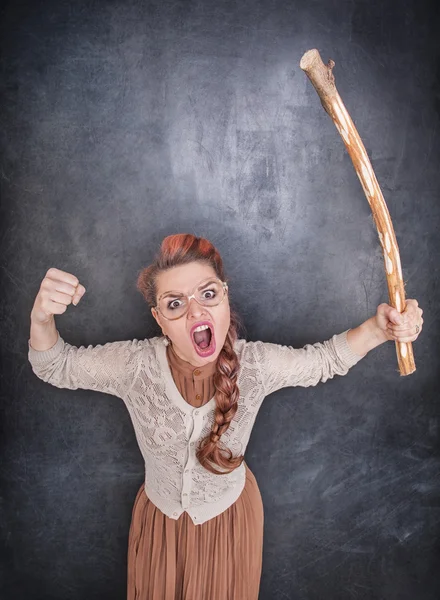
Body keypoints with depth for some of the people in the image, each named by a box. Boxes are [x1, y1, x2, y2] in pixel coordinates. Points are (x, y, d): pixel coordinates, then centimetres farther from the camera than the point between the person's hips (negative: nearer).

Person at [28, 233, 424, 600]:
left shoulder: (255, 363, -27)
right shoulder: (134, 364, -29)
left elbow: (324, 359, -11)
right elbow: (56, 366, -15)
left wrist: (377, 329, -31)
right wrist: (42, 317, -37)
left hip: (231, 516, 0)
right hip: (160, 516, 1)